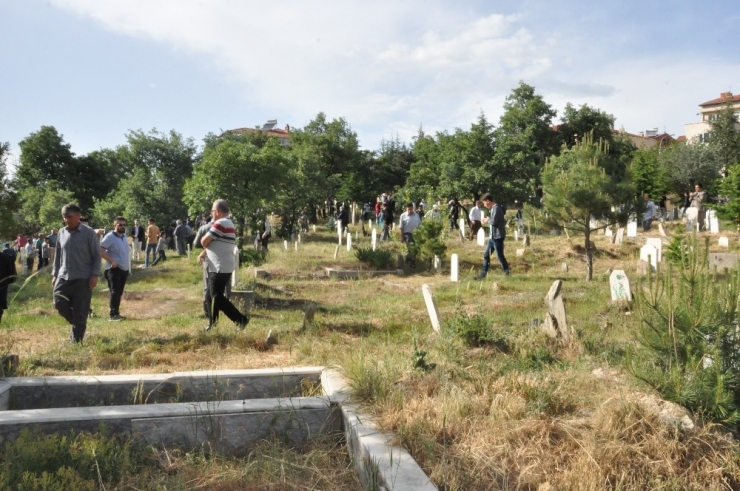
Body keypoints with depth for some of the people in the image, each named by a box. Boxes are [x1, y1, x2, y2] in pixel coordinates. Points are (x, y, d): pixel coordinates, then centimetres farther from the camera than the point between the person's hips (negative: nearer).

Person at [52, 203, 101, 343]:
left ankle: (76, 341, 9)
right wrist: (55, 274, 12)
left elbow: (97, 255, -6)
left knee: (80, 312, -2)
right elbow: (58, 255, 16)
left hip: (83, 279, -5)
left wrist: (95, 275, -13)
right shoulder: (62, 232, 9)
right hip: (63, 277, 5)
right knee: (59, 304, -5)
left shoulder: (89, 233, -7)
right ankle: (77, 324, 23)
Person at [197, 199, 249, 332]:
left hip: (220, 268, -10)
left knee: (218, 297, -5)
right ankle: (212, 323, 22)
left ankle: (241, 319, -5)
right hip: (221, 267, 10)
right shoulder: (228, 223, 16)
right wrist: (203, 254, 3)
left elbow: (204, 242, -17)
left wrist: (205, 246, 7)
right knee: (215, 295, 15)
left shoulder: (220, 223, -18)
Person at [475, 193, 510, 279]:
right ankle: (483, 273, 16)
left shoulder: (496, 208, -17)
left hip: (497, 237, -10)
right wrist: (487, 220, 6)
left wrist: (487, 220, -7)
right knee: (486, 255, 11)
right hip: (493, 236, 10)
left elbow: (494, 222, -25)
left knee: (500, 256, -1)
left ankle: (507, 272, 12)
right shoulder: (493, 208, 14)